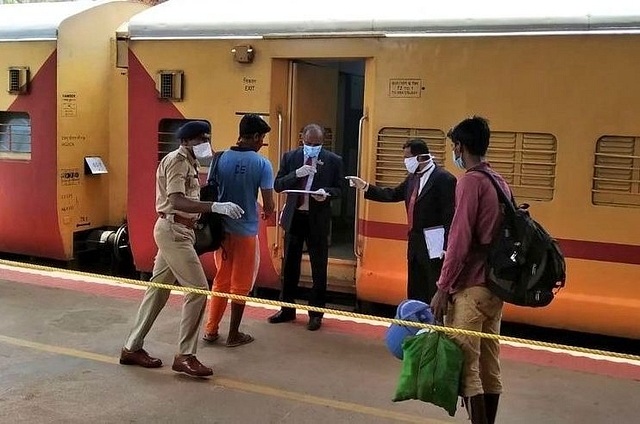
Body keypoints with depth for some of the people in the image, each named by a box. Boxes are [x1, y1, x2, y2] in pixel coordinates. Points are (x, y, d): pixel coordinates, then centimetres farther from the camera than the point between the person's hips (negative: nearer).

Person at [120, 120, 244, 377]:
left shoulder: (187, 163, 18)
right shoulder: (177, 161, -14)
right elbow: (176, 202, -27)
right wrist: (215, 206, -35)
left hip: (176, 230, 10)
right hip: (173, 230, -10)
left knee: (159, 289, 13)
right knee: (198, 289, -10)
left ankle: (132, 348, 21)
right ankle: (185, 356, -3)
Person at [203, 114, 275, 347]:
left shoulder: (220, 159, -3)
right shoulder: (262, 164, -12)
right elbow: (268, 206, -13)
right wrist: (267, 212, 11)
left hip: (222, 229, 4)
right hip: (246, 231, -4)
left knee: (221, 281, 19)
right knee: (240, 285, 10)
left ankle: (211, 330, 23)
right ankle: (234, 335, 19)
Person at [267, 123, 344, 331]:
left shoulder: (334, 160, -3)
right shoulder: (290, 157, 3)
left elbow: (339, 189, 2)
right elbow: (277, 185, -1)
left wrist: (326, 193, -20)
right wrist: (296, 174, -18)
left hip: (318, 219, -2)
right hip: (294, 217, 2)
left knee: (318, 268, 5)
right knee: (290, 265, 12)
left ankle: (316, 313, 18)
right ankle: (287, 309, 26)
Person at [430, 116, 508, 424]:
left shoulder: (470, 181, -12)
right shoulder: (501, 182, 12)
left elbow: (459, 239, -17)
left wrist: (443, 287, -13)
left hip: (471, 287, -8)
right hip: (495, 285, 8)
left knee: (466, 364, -2)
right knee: (489, 365, 12)